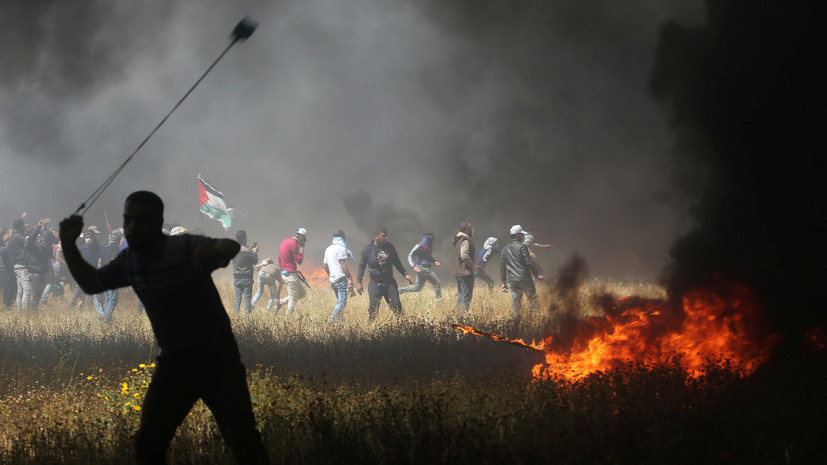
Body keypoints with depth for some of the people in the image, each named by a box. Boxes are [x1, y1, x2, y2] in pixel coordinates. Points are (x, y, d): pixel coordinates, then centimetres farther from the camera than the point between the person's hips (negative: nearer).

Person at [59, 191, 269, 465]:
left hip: (217, 357, -6)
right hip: (173, 361, 6)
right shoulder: (129, 261, 1)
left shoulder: (185, 248, -20)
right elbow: (91, 284, 13)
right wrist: (68, 244, -2)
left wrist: (217, 250, -62)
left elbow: (232, 246, -37)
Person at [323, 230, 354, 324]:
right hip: (341, 279, -9)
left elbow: (325, 266, 22)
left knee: (339, 303, 13)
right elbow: (343, 265, -16)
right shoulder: (341, 248, -9)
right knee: (342, 303, -10)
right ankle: (331, 321, -19)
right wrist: (350, 278, -15)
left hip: (333, 280, 9)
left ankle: (338, 321, 6)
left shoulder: (328, 249, 16)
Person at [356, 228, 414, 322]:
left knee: (396, 306, -3)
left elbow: (397, 262, 16)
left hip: (390, 282, 2)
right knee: (373, 308, -5)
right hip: (375, 283, -2)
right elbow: (361, 266, 3)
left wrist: (405, 274, 10)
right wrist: (359, 282, -2)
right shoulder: (367, 249, -4)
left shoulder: (389, 247, 4)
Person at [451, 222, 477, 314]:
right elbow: (464, 255, -25)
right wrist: (473, 265, -15)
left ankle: (458, 313, 18)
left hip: (457, 272, 10)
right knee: (466, 296, -7)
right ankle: (463, 314, -10)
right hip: (465, 272, -10)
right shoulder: (465, 240, -14)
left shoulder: (457, 240, 16)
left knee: (460, 294, 16)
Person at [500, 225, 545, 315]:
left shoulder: (504, 250, 16)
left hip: (512, 281, 6)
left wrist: (504, 282, 21)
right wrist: (538, 274, -6)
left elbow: (502, 267, 17)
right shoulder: (521, 247, -5)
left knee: (516, 304, 8)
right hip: (525, 280, -6)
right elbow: (529, 263, -11)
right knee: (533, 299, 5)